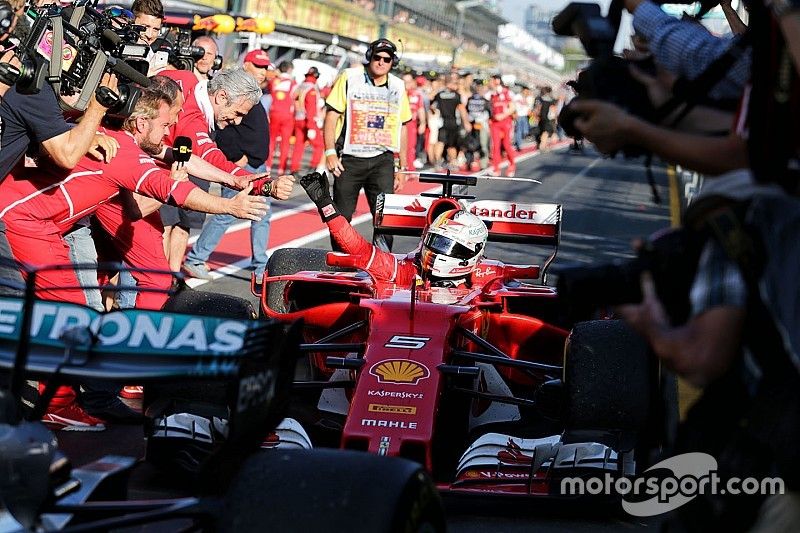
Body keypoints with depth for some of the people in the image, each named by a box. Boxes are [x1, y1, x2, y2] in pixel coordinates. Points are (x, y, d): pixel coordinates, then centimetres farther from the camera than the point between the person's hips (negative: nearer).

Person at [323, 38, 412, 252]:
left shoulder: (398, 87, 11)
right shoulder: (350, 78, 2)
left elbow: (401, 129, 16)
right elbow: (332, 114, 0)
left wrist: (402, 168, 14)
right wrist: (330, 152, -10)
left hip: (382, 161, 1)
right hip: (349, 159, -1)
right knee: (341, 216, 3)